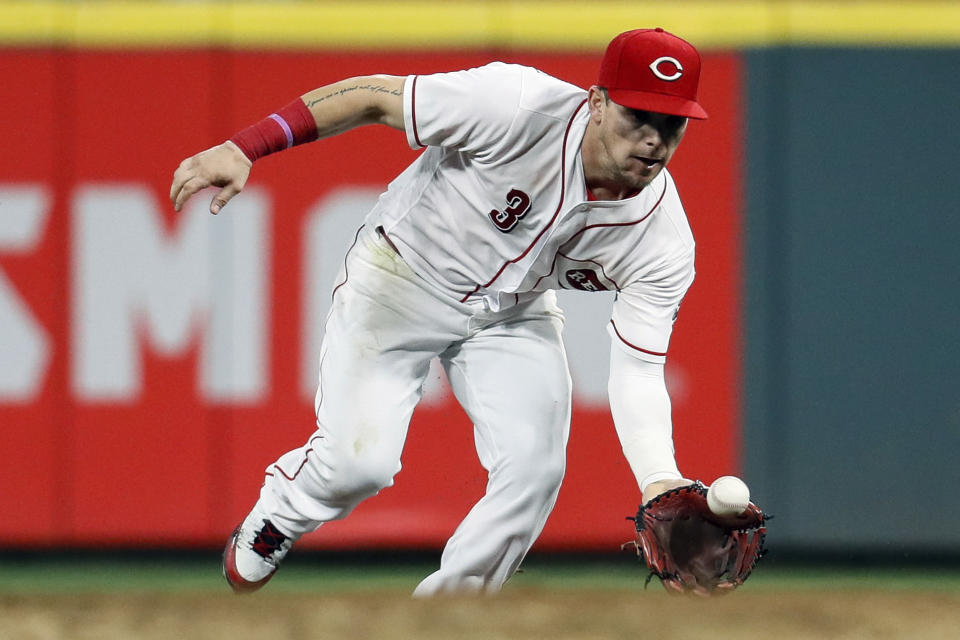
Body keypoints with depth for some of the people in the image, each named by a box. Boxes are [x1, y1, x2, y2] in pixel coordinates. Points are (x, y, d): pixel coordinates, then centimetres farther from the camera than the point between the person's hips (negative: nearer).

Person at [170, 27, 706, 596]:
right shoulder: (519, 106, -34)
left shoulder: (664, 240, -23)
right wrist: (243, 149, -31)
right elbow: (374, 98, -25)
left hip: (515, 313, 3)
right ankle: (273, 521, 23)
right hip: (402, 278, -3)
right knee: (358, 460, -14)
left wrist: (660, 481, -41)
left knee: (535, 465, -16)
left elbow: (638, 372, -22)